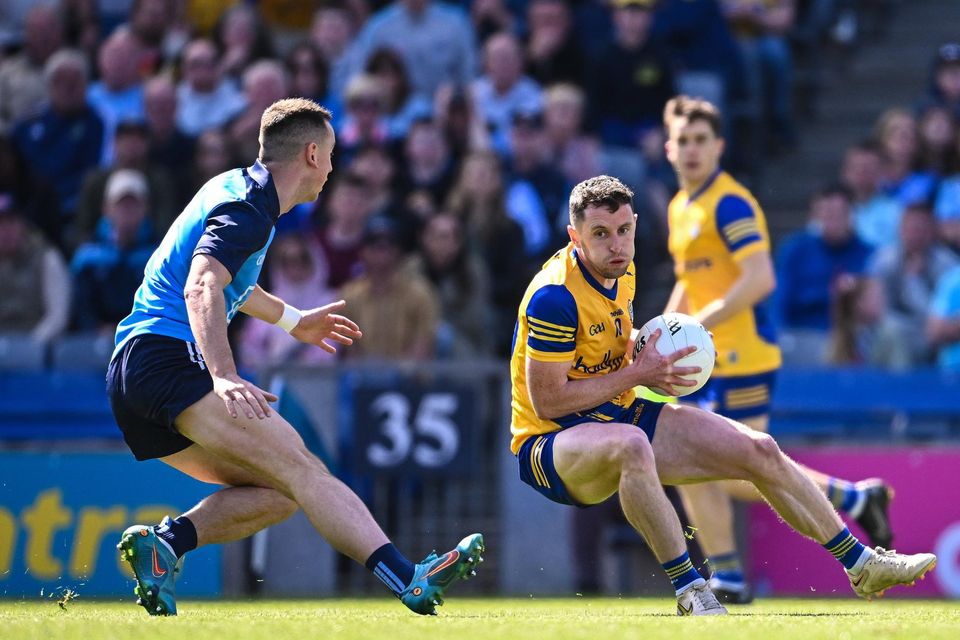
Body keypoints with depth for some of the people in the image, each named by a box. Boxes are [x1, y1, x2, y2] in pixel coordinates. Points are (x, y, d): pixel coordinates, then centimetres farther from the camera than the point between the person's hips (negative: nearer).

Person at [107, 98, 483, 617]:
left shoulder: (235, 188, 23)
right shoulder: (248, 209, -8)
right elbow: (201, 289, -26)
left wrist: (291, 320, 54)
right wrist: (224, 378, -38)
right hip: (167, 359, -10)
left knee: (278, 492, 3)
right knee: (299, 467, -24)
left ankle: (163, 541, -13)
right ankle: (408, 580, -38)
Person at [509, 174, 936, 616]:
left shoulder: (621, 272, 4)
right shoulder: (555, 297, -24)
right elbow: (547, 401, -25)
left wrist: (647, 357, 1)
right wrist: (636, 373, -20)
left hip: (617, 415, 9)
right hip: (550, 443, -9)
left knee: (760, 451, 2)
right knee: (631, 445, -44)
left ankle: (861, 565, 17)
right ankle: (688, 591, -33)